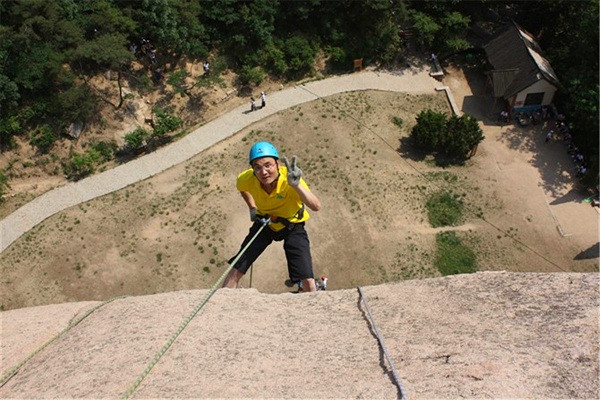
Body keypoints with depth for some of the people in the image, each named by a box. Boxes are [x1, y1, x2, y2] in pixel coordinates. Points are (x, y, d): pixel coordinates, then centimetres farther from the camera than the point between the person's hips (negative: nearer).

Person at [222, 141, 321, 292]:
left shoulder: (289, 178, -35)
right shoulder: (246, 179, -25)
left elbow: (316, 207, -49)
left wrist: (297, 185, -61)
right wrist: (252, 208, 0)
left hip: (293, 226, -2)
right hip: (264, 223, 3)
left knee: (308, 282, -13)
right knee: (236, 270, -2)